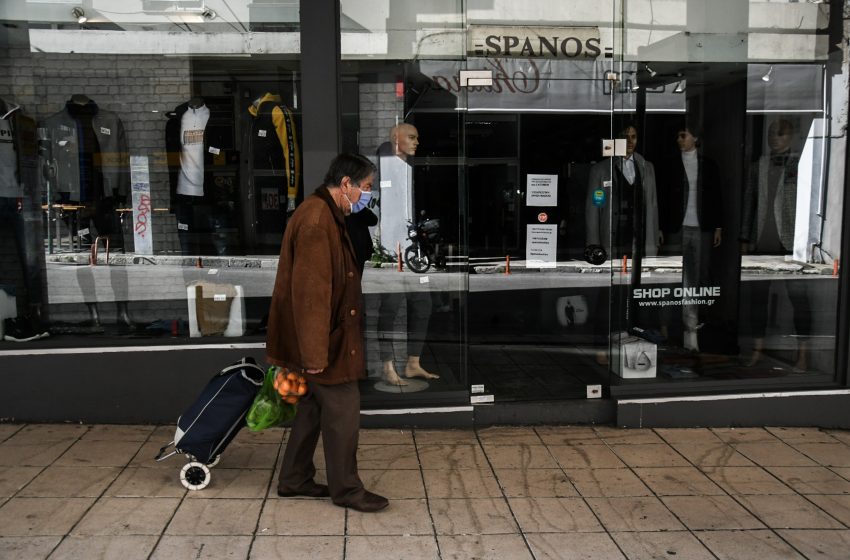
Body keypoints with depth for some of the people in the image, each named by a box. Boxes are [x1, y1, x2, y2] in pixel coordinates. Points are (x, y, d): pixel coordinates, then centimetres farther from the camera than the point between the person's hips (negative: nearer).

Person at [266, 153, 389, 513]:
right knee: (343, 407, 0)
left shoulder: (326, 216, 12)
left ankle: (294, 479, 30)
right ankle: (346, 489, 15)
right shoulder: (316, 220, -22)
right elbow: (310, 290, -26)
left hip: (326, 335, 11)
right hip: (323, 338, -11)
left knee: (316, 404, 18)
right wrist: (314, 351, -25)